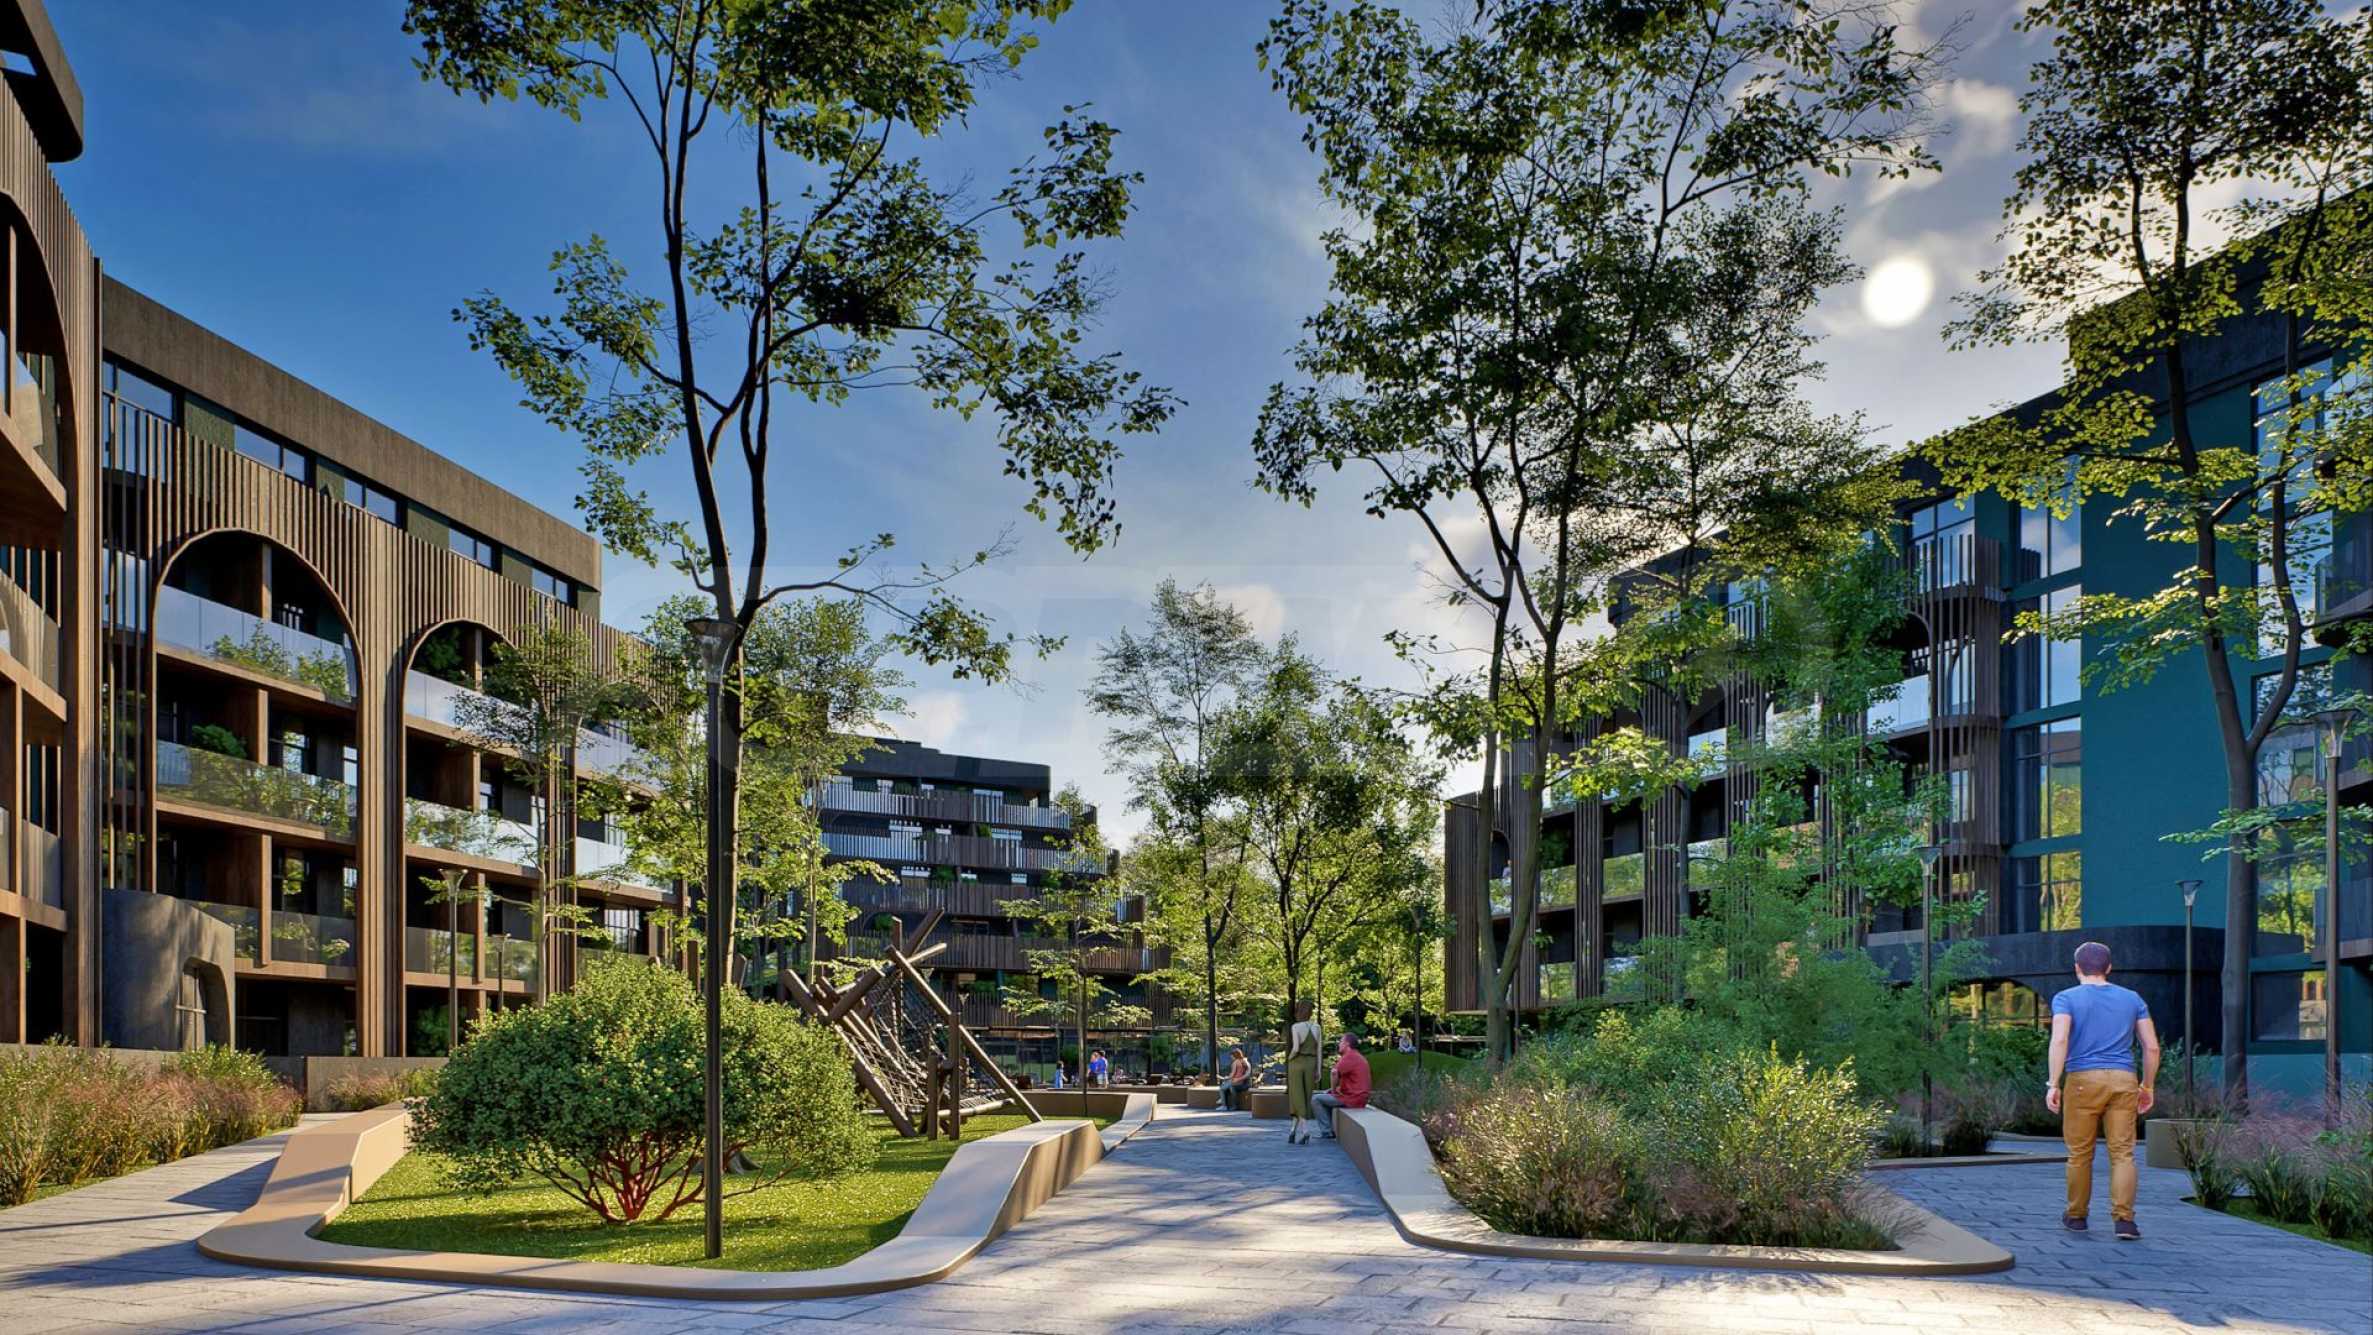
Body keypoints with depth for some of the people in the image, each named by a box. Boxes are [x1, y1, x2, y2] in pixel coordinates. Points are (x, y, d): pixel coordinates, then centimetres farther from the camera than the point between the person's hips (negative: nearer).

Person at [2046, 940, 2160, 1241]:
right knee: (2122, 1153, 0)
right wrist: (2147, 1086, 18)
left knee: (2079, 1153, 9)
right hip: (2123, 1081, 2)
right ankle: (2124, 1219, -11)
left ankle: (2077, 1216, 20)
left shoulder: (2066, 998, 1)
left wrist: (2053, 1084, -15)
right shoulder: (2132, 999, 12)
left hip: (2083, 1081, -2)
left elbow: (2059, 1040, -14)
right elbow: (2152, 1047, 8)